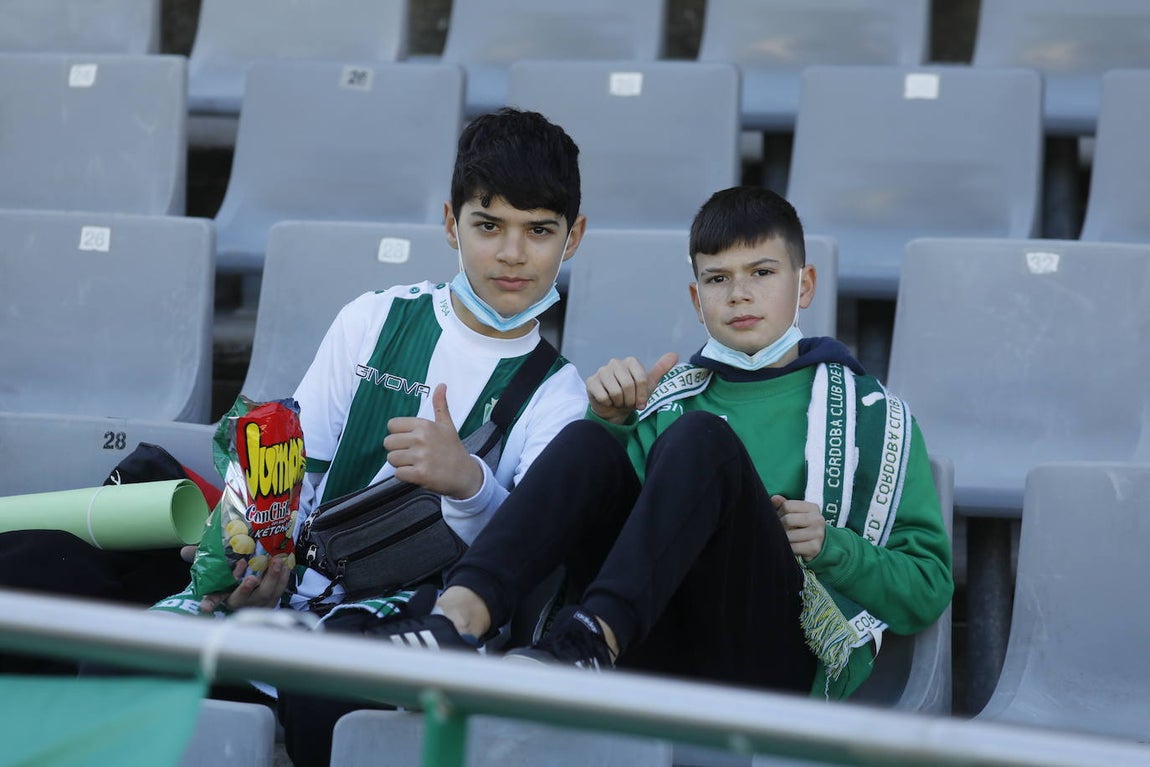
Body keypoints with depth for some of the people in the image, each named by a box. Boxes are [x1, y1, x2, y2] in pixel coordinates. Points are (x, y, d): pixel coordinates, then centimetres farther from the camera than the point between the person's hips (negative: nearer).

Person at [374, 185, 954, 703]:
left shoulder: (870, 414, 19)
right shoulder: (670, 393, 29)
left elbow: (928, 590, 13)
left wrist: (832, 547, -5)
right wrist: (611, 420, 6)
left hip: (775, 663, -3)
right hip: (653, 648, 3)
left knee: (699, 440, -25)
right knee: (587, 442, -18)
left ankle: (590, 642, -48)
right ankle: (459, 615, -43)